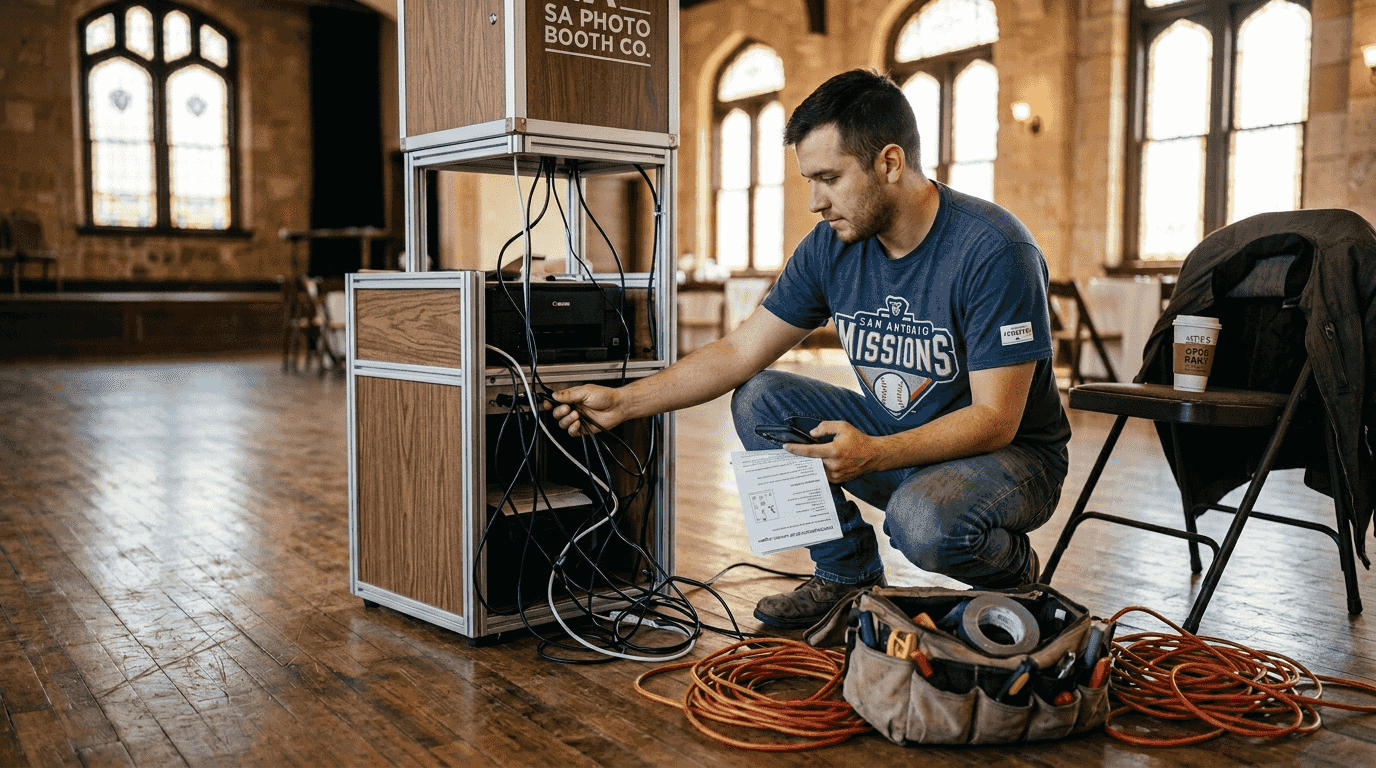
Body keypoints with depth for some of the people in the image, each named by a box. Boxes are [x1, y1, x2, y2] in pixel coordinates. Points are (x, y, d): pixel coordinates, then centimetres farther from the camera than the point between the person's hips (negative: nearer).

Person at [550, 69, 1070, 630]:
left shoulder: (994, 250, -24)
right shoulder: (833, 246, -6)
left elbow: (995, 419, -26)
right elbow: (740, 352, -2)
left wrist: (871, 454, -39)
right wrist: (623, 403, -9)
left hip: (1012, 454, -6)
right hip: (896, 438, 6)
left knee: (925, 522, -37)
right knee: (759, 400, -8)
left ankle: (1014, 570, 0)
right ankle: (847, 572, 3)